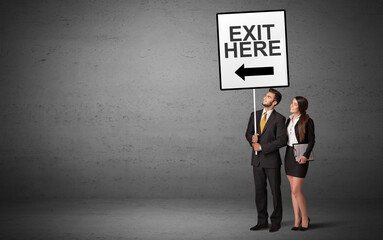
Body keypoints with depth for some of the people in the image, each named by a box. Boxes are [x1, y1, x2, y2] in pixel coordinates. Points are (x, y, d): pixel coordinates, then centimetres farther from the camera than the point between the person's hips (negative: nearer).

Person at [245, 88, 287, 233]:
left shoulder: (279, 119, -8)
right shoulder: (255, 115, 8)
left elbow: (282, 140, -15)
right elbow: (248, 134, 13)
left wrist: (262, 147, -16)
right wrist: (252, 139, -12)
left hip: (271, 159, -4)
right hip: (257, 160, 5)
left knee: (275, 191, 4)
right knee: (260, 191, 9)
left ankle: (276, 222, 17)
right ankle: (262, 221, 19)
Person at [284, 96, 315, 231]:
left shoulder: (307, 121, -9)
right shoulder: (289, 120, 10)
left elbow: (311, 140, -11)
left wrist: (305, 156, -23)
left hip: (300, 157, -7)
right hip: (289, 154, 7)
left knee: (296, 190, -9)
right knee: (293, 190, 8)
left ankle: (305, 218, 9)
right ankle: (297, 219, 15)